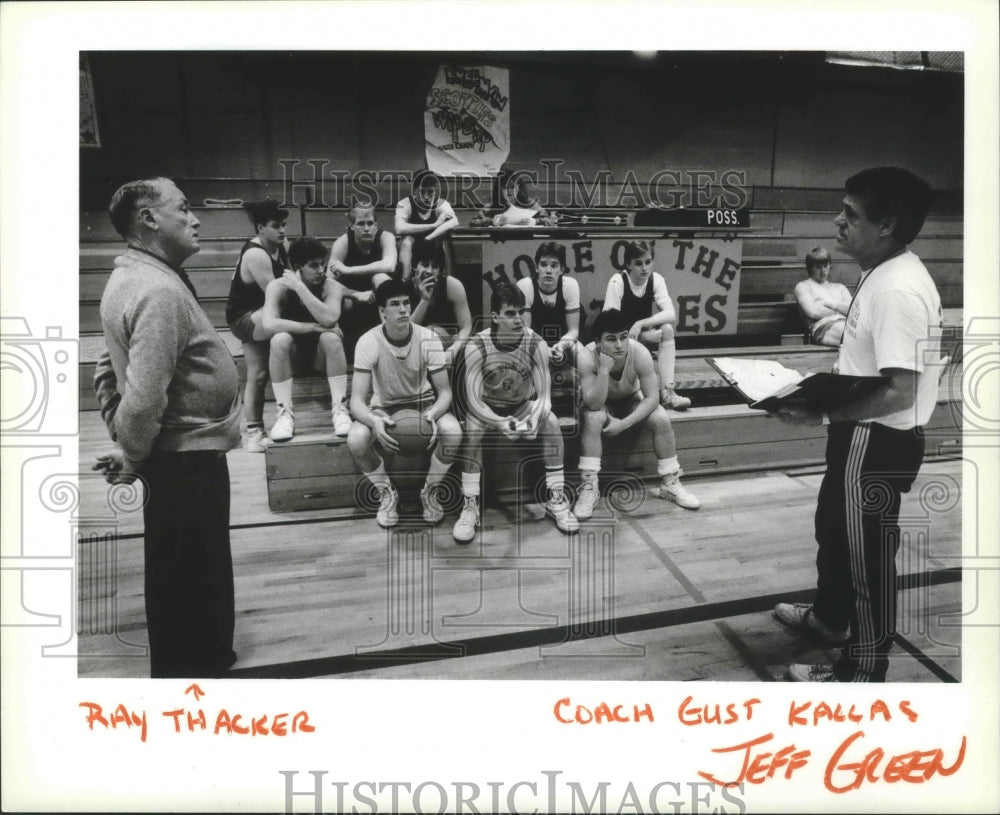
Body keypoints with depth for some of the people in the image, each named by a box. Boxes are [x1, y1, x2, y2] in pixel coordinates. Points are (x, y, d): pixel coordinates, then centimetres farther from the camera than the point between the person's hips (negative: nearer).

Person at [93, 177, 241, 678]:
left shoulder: (129, 278, 10)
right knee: (189, 579, 4)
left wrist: (121, 437, 14)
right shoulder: (160, 291, -23)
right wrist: (132, 457, -13)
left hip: (182, 455, 11)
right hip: (187, 460, -11)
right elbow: (146, 397, -29)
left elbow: (108, 368, 18)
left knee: (180, 576, 24)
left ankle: (203, 658, 43)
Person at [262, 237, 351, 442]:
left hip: (322, 355, 0)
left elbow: (329, 319, -33)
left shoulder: (332, 286, -13)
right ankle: (285, 411, -25)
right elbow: (268, 325, -30)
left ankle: (340, 407, -26)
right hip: (291, 356, 0)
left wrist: (300, 287, -30)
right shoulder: (278, 286, -14)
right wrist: (313, 327, -31)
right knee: (280, 338, -31)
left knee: (331, 337, -31)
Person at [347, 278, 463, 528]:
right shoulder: (368, 342, -19)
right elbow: (357, 401, -22)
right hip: (383, 408, 0)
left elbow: (445, 392, -13)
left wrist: (432, 414, -36)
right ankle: (387, 494, -2)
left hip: (423, 403, 1)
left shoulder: (428, 338, -16)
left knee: (452, 430, -32)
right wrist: (374, 421, -45)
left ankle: (430, 491, -3)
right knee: (355, 440, -33)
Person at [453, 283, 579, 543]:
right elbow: (473, 400, -26)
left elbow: (544, 395, -19)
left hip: (524, 405, 2)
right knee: (471, 431, -32)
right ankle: (470, 506, -20)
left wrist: (536, 417, -41)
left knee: (551, 423, -27)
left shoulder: (536, 344, -21)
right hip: (487, 408, -1)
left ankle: (556, 499, -12)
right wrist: (500, 423, -43)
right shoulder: (476, 346, -26)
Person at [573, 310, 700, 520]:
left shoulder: (640, 353, -28)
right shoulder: (587, 357, -31)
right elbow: (594, 405, -34)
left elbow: (651, 398, -23)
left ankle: (670, 483, -5)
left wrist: (624, 423, -32)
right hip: (601, 403, -2)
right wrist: (604, 369, -46)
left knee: (662, 419, -23)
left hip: (632, 401, 2)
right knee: (592, 419, -34)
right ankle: (588, 487, -24)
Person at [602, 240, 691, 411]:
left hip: (643, 335, 3)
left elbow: (671, 315, -21)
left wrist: (640, 324, -30)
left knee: (667, 330, -26)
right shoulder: (618, 281, -19)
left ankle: (667, 391, -27)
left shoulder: (656, 279, -10)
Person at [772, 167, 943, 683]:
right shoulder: (882, 274, 8)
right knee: (833, 528, 26)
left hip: (877, 441, -10)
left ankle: (863, 670, 23)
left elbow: (899, 393, -28)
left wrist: (823, 412, -26)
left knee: (866, 553, 4)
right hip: (862, 434, 10)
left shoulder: (898, 290, -25)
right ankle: (830, 617, 49)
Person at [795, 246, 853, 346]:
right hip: (823, 326, -5)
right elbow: (812, 312, 0)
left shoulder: (840, 287, 34)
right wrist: (841, 310, 8)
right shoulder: (803, 286, 19)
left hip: (846, 323, 5)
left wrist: (830, 303, 2)